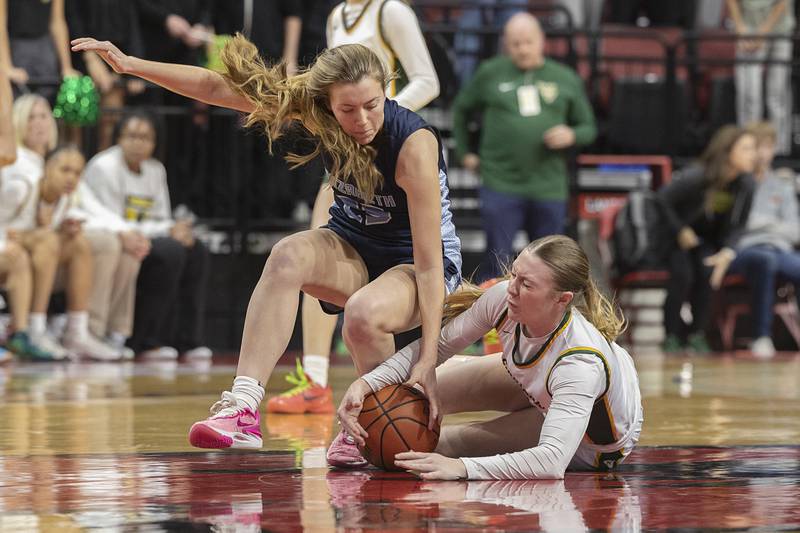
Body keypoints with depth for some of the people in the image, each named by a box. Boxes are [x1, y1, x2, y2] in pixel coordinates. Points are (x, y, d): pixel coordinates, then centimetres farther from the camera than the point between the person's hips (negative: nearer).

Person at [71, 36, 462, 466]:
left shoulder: (414, 144, -30)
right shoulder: (313, 107, -17)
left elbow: (429, 264, -30)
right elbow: (217, 88, -10)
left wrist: (427, 360, -36)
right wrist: (130, 65, -18)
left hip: (413, 263, -4)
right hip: (352, 246, 4)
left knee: (364, 315, -38)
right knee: (289, 256, -31)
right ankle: (243, 407, -38)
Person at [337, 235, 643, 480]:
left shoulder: (582, 363, -46)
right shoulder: (503, 298, -29)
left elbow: (552, 461, -54)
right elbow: (437, 346, -16)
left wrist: (461, 467, -63)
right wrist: (366, 384, -31)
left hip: (599, 447, -5)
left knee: (456, 440, -17)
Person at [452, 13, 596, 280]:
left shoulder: (566, 79, 9)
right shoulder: (490, 74, 5)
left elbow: (588, 127, 14)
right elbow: (461, 109, 19)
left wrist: (571, 135, -8)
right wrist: (464, 153, 13)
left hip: (549, 188, 2)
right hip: (501, 185, -2)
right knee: (497, 263, -5)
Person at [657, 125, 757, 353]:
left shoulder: (745, 184, -12)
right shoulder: (696, 178, -27)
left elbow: (737, 225, 0)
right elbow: (663, 199, -17)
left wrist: (728, 252, -16)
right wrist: (680, 232, -15)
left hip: (707, 240, 4)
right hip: (677, 238, -4)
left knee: (708, 272, -26)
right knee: (683, 274, -29)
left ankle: (697, 334, -12)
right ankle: (672, 336, -13)